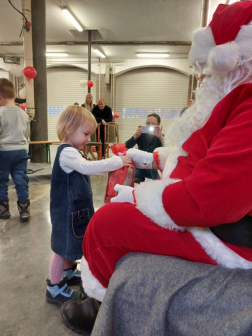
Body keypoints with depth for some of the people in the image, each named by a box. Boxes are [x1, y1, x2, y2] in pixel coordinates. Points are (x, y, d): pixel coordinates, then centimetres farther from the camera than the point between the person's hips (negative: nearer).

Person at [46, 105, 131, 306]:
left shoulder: (73, 152, 12)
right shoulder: (67, 153, -22)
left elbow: (86, 171, 18)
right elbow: (87, 167, -35)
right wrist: (117, 162, -31)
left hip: (76, 208, 10)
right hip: (67, 210, -10)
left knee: (71, 243, 24)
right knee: (63, 246, 2)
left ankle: (69, 273, 44)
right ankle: (54, 289, 19)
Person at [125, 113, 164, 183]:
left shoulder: (160, 137, -11)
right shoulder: (141, 135, -6)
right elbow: (126, 147, -18)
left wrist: (161, 137, -46)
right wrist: (135, 136, -35)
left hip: (155, 168, -1)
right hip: (140, 167, 1)